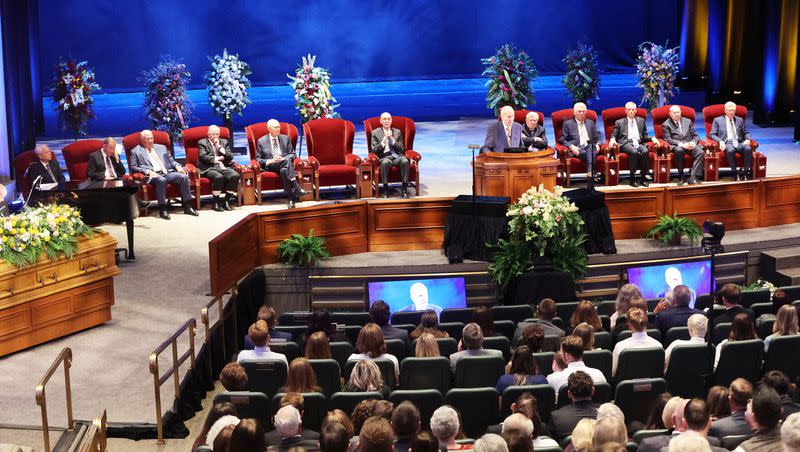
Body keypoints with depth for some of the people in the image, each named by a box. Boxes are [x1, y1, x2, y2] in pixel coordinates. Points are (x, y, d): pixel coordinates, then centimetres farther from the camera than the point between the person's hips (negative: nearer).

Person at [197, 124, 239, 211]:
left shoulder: (224, 142, 20)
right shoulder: (202, 143, 10)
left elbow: (230, 157, 9)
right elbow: (203, 157, -6)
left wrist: (220, 147, 0)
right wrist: (217, 158, -3)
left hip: (224, 167, 4)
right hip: (210, 168, -4)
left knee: (235, 175, -27)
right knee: (219, 177, -36)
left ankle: (227, 201, -16)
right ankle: (216, 203, -23)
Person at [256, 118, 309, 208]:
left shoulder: (286, 138, 17)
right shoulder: (261, 141, 10)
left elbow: (293, 154, 14)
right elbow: (258, 159, 7)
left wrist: (283, 159, -8)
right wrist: (270, 161, -12)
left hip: (285, 164, 2)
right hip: (270, 166, -2)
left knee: (284, 170, -37)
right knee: (287, 161, -35)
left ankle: (291, 199, -44)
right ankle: (297, 188, -45)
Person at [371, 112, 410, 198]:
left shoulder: (397, 132, 18)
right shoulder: (375, 133, 12)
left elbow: (402, 149, 11)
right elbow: (374, 151, 4)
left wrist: (393, 140, -4)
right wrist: (383, 141, -10)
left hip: (397, 156, 2)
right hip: (385, 156, -2)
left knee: (405, 161, -34)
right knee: (385, 163, -39)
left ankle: (404, 189, -28)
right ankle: (386, 189, -28)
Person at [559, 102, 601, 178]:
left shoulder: (591, 123, 26)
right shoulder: (568, 124, 14)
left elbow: (597, 137, 22)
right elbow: (562, 140, 7)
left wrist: (597, 144, -1)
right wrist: (571, 146, -12)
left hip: (590, 147, 2)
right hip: (577, 149, -2)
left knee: (590, 147, -35)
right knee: (586, 153, -36)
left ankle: (590, 172, -51)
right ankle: (592, 173, -50)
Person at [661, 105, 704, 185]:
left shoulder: (688, 121, 21)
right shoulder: (666, 125, 8)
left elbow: (696, 136, 17)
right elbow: (668, 139, -4)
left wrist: (693, 142, -7)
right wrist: (680, 144, -19)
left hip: (690, 145, 4)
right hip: (677, 146, -3)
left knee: (701, 152, -28)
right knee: (679, 150, -39)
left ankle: (693, 178, -34)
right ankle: (681, 177, -25)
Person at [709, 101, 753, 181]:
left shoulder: (740, 120, 23)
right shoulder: (717, 120, 13)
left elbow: (746, 132, 25)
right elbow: (712, 134, 6)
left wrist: (747, 139, 1)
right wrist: (720, 141, -14)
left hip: (739, 143, 3)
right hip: (727, 143, -3)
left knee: (748, 149, -31)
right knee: (730, 150, -39)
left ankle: (746, 171, -25)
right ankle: (736, 173, -29)